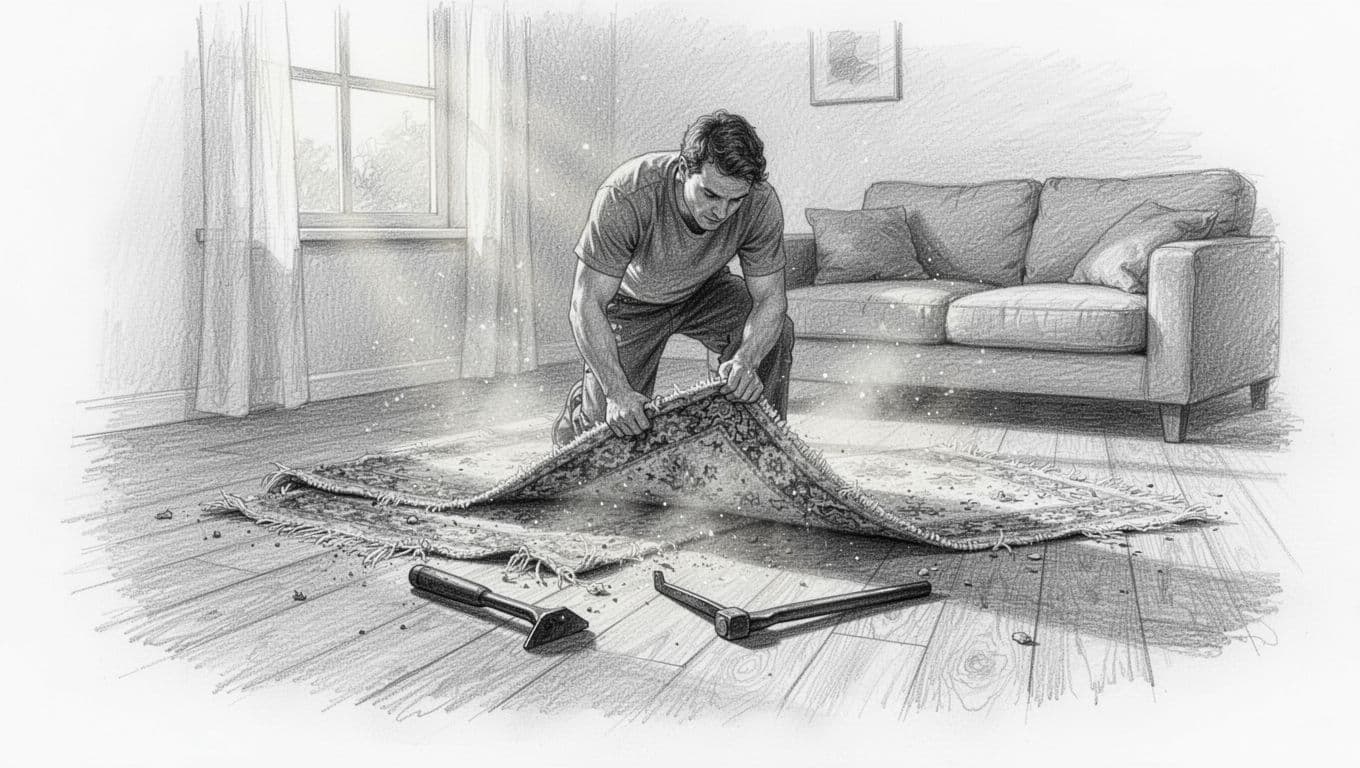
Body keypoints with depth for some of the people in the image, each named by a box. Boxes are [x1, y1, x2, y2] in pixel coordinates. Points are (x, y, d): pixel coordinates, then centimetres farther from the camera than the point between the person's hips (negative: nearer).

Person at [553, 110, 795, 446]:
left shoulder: (761, 204, -30)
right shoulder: (625, 197, -38)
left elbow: (770, 298, -24)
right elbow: (587, 304, -36)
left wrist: (745, 361, -45)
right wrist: (617, 391, -45)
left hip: (704, 291, 2)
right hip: (630, 299, -2)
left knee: (774, 331, -25)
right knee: (610, 423, -6)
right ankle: (580, 404, 31)